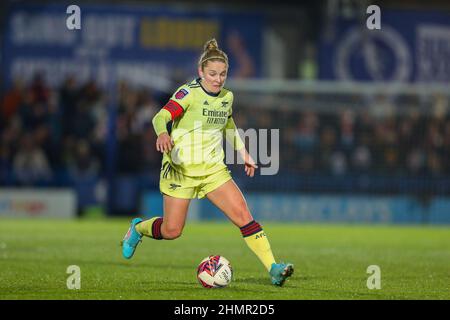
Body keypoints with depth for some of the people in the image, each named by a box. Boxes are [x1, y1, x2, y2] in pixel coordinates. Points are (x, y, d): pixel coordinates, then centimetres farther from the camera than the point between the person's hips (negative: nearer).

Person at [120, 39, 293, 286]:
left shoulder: (227, 97, 7)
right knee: (171, 231, -1)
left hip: (213, 169, 5)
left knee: (243, 216, -12)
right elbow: (161, 117, -25)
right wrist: (162, 134, -46)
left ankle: (273, 268, -14)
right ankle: (138, 228, 32)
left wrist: (244, 153, 25)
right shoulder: (189, 93, -13)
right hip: (181, 169, -5)